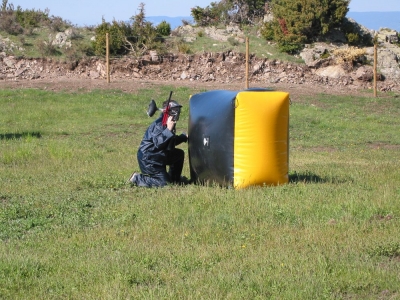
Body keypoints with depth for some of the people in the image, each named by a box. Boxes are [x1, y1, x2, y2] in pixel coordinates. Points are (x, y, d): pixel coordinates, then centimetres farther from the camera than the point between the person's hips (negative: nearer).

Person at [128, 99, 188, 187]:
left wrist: (184, 137, 19)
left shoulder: (170, 124, 8)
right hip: (148, 158, -10)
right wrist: (168, 130, -40)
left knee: (179, 154, 15)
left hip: (159, 156, 10)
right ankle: (137, 179, -2)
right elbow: (158, 143, -36)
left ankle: (174, 180, 25)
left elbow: (171, 142, 24)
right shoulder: (158, 125, -23)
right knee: (163, 182, -13)